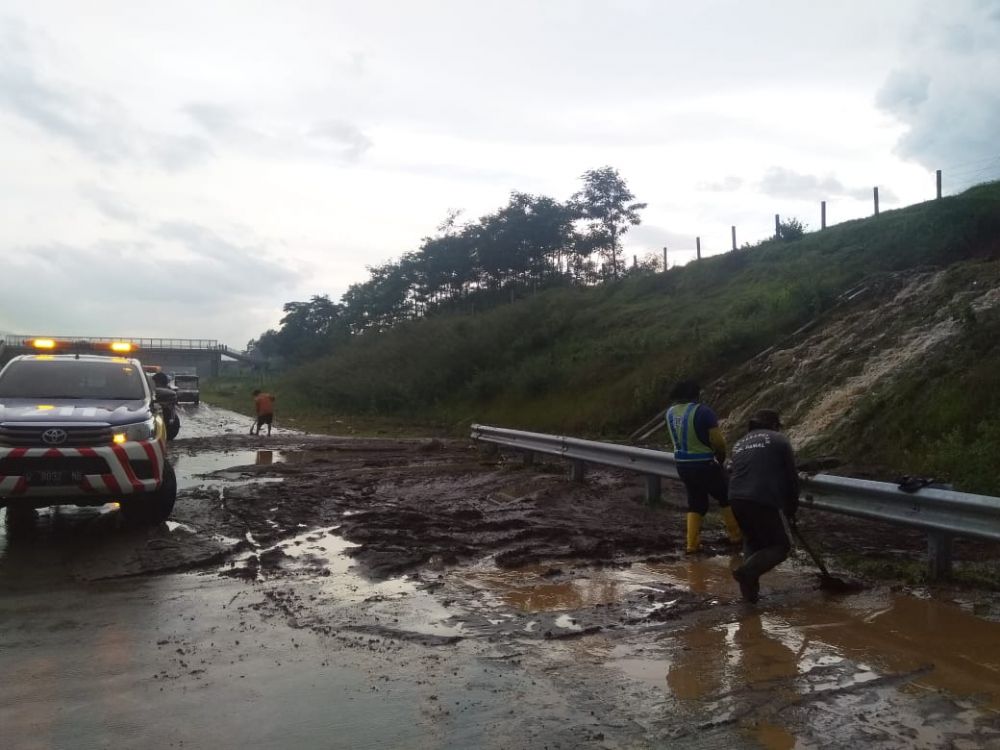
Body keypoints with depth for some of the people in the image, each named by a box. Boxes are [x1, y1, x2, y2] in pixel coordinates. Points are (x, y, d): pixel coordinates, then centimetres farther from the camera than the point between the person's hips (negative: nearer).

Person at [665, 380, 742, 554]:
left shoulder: (670, 412, 2)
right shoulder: (702, 411, -19)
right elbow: (719, 442, -19)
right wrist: (721, 456, 1)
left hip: (682, 465, 6)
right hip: (705, 464, -6)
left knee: (696, 503, 19)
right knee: (726, 498, 16)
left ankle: (692, 544, 15)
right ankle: (736, 536, 27)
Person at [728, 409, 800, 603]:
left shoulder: (739, 443, 24)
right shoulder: (779, 441, 8)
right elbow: (791, 478, 7)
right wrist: (791, 509, 19)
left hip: (736, 500, 6)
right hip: (763, 502, -6)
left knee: (753, 541, 26)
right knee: (780, 546, 9)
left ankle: (750, 588, 15)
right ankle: (747, 571, -13)